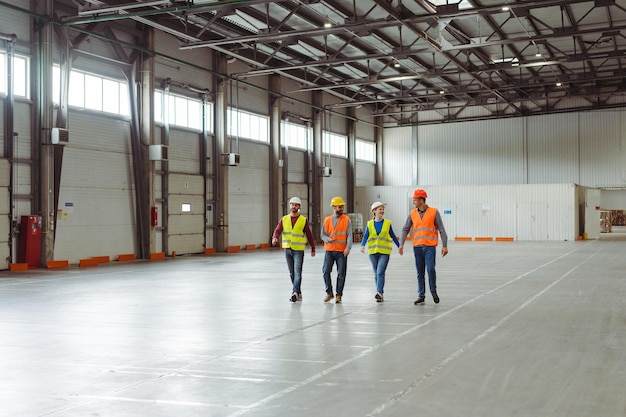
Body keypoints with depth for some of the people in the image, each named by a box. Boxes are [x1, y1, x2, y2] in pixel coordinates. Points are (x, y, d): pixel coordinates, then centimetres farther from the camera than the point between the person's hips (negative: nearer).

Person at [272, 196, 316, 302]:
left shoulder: (303, 220, -2)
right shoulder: (284, 219, 6)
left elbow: (309, 235, 4)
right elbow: (277, 230, -4)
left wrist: (313, 249, 5)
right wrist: (274, 238, -26)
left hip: (298, 250, -4)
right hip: (287, 249, 4)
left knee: (297, 272, -14)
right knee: (292, 273, 10)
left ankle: (295, 292, -21)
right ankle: (299, 293, 20)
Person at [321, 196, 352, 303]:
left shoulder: (347, 219, 1)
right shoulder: (327, 220, 7)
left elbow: (349, 235, -5)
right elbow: (323, 234, 9)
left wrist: (348, 247, -18)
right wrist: (328, 239, -13)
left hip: (342, 251, -1)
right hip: (329, 250, 2)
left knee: (341, 274, 1)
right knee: (326, 271, -5)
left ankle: (339, 295, 13)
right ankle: (329, 293, 12)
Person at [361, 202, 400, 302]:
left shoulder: (387, 223, 3)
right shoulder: (370, 224, 5)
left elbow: (393, 236, 11)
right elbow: (365, 236, -1)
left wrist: (399, 246, 14)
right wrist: (362, 245, -19)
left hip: (384, 252, -2)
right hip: (373, 252, 3)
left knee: (380, 272, -17)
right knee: (376, 274, 8)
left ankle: (379, 293, -23)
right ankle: (381, 295, 18)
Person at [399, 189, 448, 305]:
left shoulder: (434, 212, -1)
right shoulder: (412, 213, 8)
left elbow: (441, 230, -1)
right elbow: (405, 229, 9)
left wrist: (445, 246, -8)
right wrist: (401, 244, -2)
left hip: (430, 246, -3)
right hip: (417, 247, 3)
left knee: (430, 269, -12)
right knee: (420, 273, 6)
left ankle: (433, 291, 11)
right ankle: (421, 296, 13)